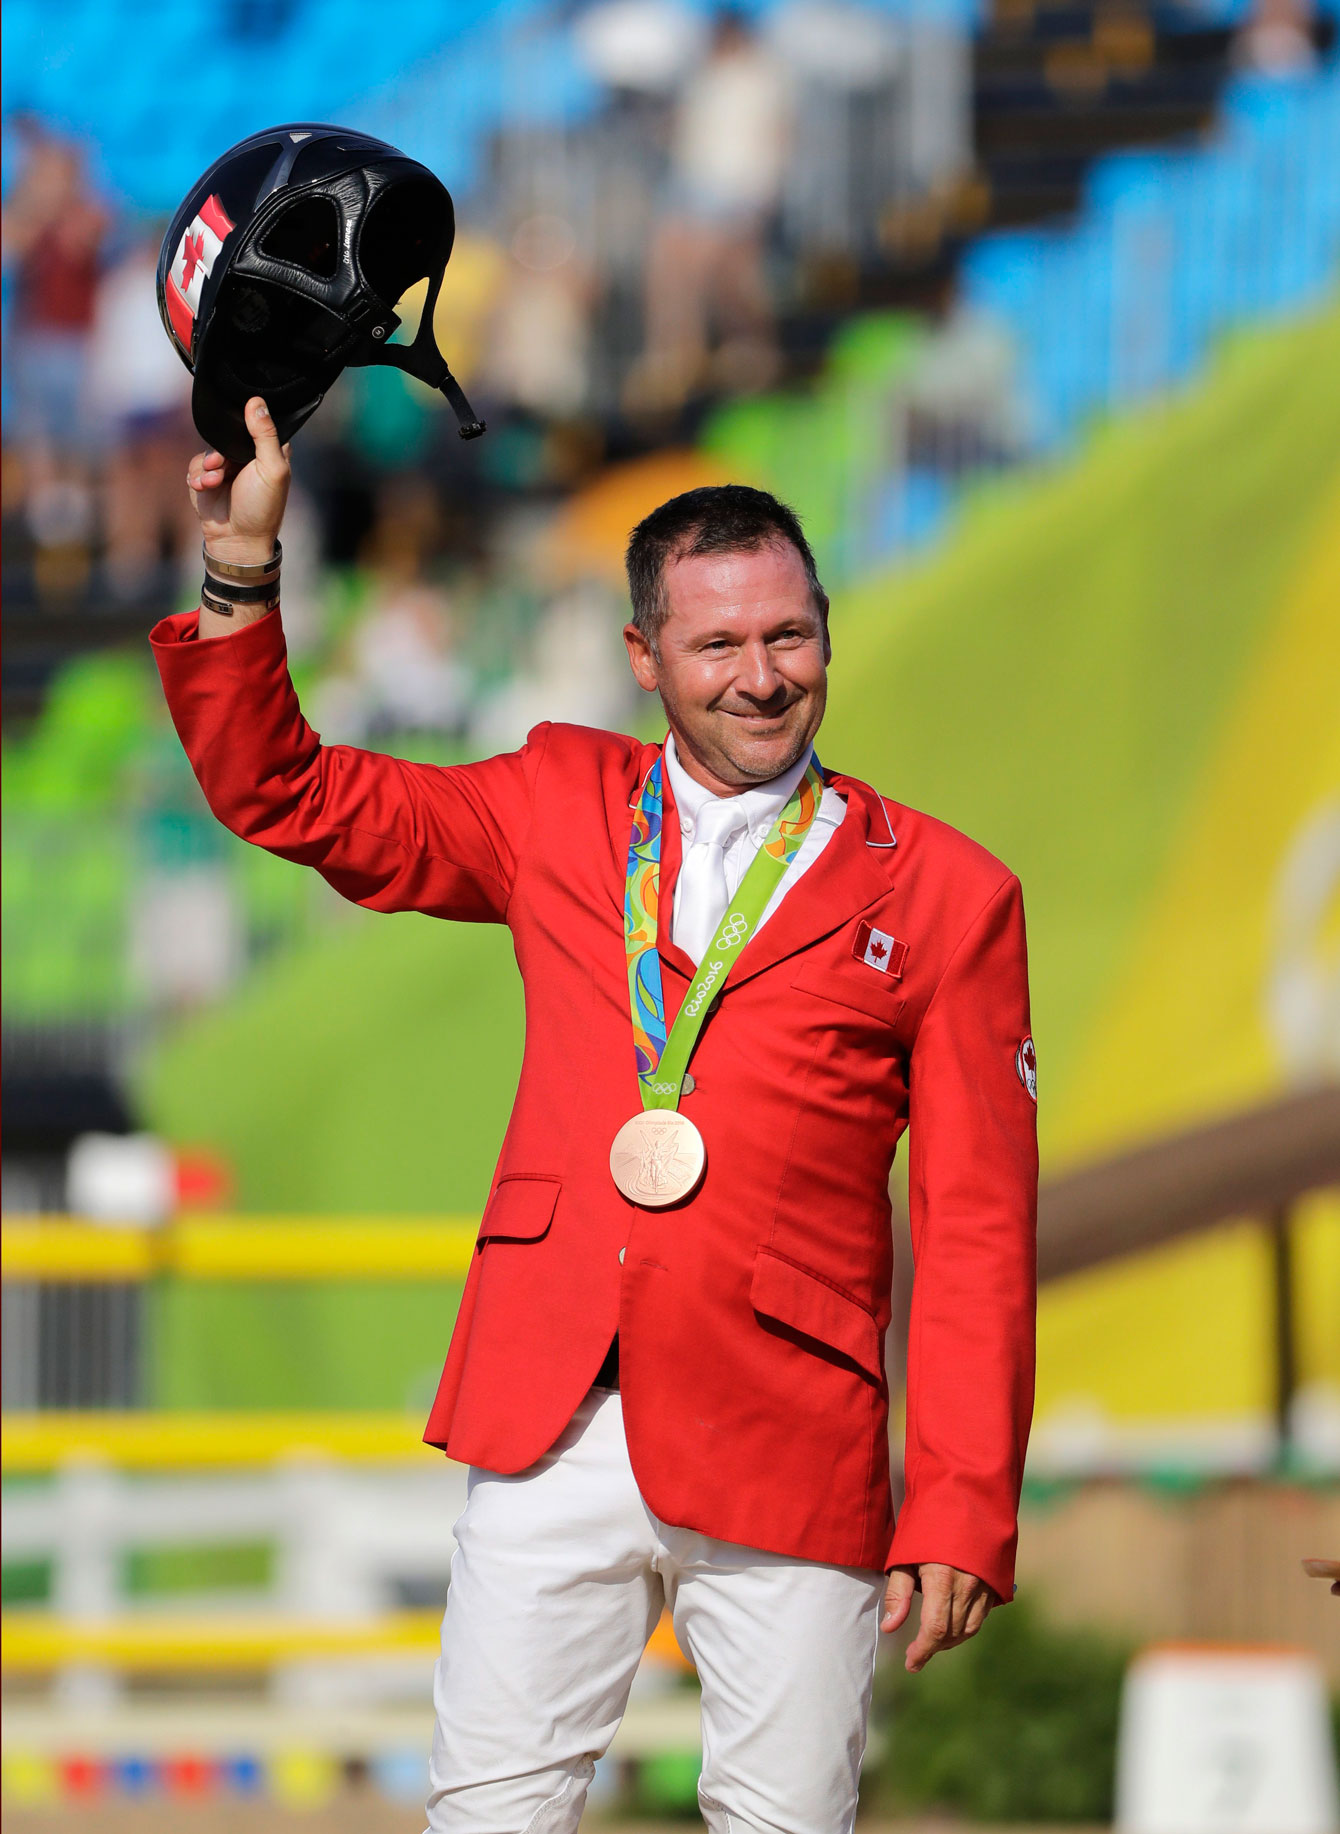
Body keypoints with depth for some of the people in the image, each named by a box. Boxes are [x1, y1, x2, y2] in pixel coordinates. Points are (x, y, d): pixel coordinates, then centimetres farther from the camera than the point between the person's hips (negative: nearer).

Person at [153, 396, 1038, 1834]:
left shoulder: (942, 896, 5)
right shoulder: (560, 811, 14)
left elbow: (978, 1230, 3)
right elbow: (283, 795, 19)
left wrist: (963, 1513, -4)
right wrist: (241, 566, 6)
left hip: (787, 1461, -2)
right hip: (552, 1430, 2)